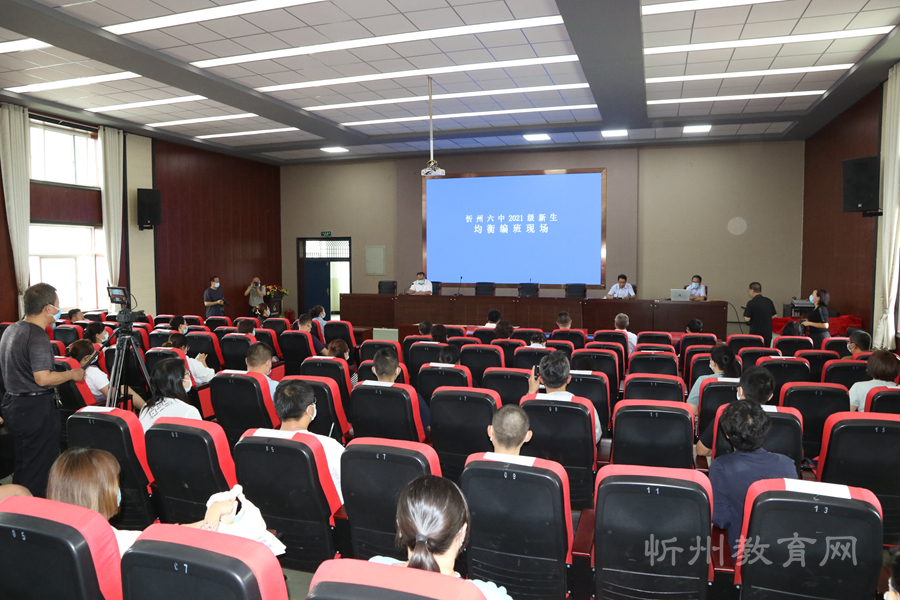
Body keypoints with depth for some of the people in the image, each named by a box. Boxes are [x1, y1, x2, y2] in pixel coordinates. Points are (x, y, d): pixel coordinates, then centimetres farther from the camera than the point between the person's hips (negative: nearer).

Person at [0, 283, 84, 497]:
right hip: (36, 409, -10)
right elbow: (43, 378, -27)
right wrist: (72, 374, -13)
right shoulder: (37, 336, -21)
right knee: (39, 470, 0)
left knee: (22, 467, 19)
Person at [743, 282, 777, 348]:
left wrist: (745, 312, 4)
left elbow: (747, 319, -15)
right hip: (768, 333, 5)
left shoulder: (751, 303, -14)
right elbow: (774, 315, 10)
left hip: (755, 333, -5)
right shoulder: (769, 301, 3)